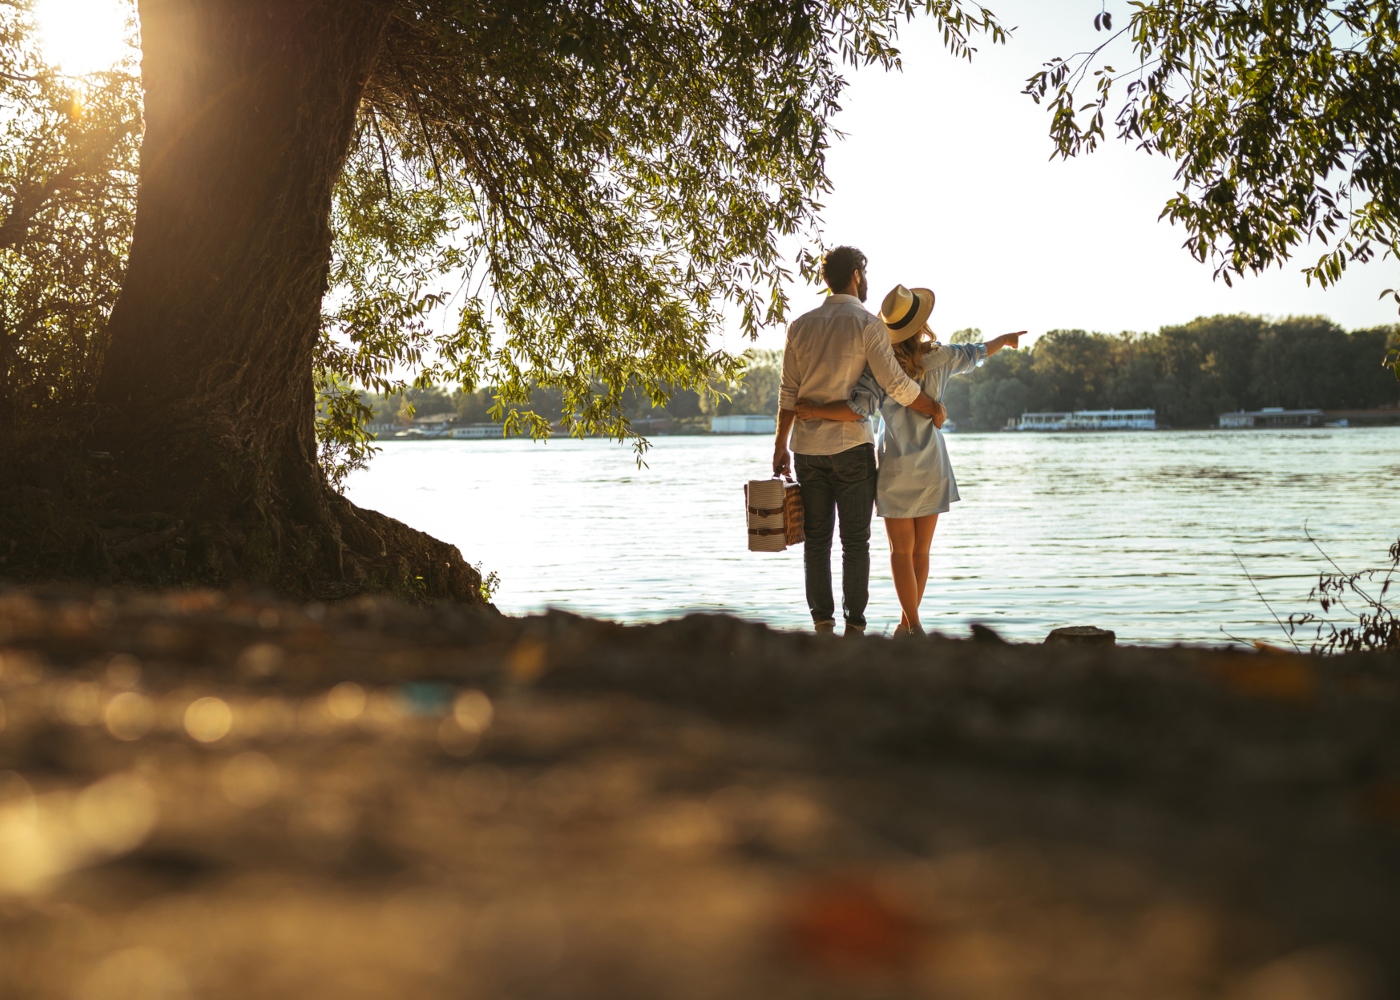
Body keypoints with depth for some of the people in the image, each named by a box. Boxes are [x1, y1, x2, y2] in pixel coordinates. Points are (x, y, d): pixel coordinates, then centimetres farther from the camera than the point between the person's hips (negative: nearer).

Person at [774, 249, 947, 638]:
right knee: (855, 541, 3)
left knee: (816, 540, 8)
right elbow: (897, 385, -12)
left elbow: (789, 394, 7)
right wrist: (934, 408, 3)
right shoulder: (866, 324, -6)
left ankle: (823, 623, 6)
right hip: (851, 446, -4)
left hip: (808, 448, 4)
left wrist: (780, 445, 11)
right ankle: (854, 624, 2)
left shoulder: (800, 325, 7)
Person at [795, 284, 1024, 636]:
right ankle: (906, 622, 17)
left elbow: (857, 411, -27)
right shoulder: (939, 357, -4)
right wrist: (1005, 339, 36)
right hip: (932, 468, 3)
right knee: (921, 552, 11)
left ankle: (914, 626, -1)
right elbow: (977, 353, 16)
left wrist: (817, 410, -13)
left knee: (901, 552, 3)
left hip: (897, 470, -3)